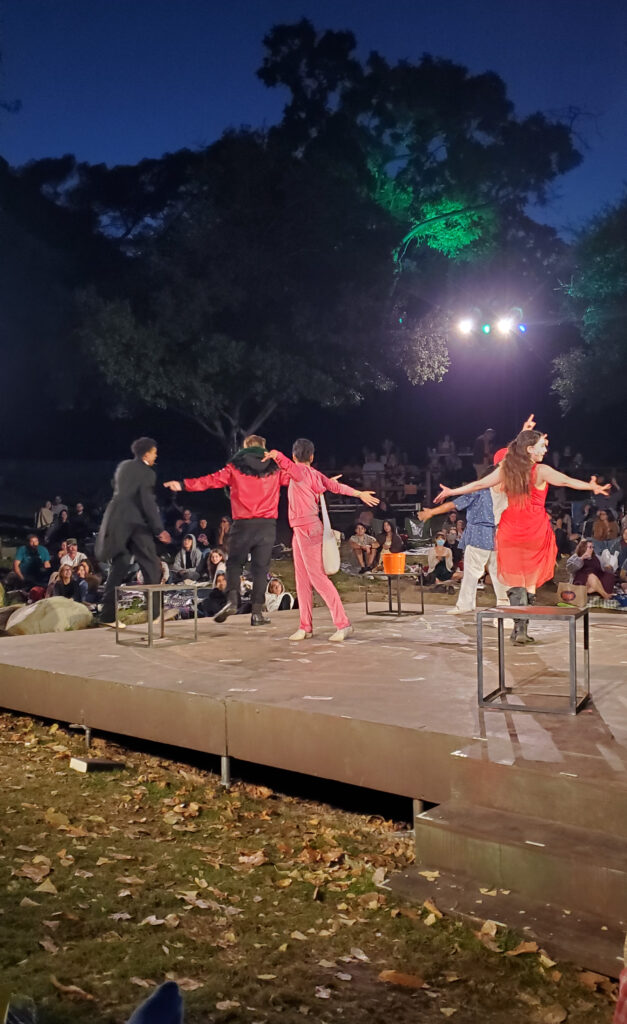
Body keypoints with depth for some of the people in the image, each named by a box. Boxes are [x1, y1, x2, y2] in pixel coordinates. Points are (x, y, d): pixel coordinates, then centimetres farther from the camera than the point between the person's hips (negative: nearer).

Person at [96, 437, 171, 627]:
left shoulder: (123, 466, 12)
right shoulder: (147, 473, -8)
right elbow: (148, 502, -15)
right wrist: (159, 529, -15)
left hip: (117, 522, 7)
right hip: (136, 523, -7)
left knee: (118, 568, 9)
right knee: (151, 566, 4)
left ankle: (108, 614, 3)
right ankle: (155, 611, 7)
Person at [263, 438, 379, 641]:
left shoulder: (300, 471, -11)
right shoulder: (314, 474, 13)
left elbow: (284, 463, -33)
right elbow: (337, 486, 23)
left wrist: (274, 455, -18)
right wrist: (360, 494, 34)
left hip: (307, 529, -9)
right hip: (300, 529, 9)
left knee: (317, 577, -9)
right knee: (302, 578, 10)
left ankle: (343, 624, -8)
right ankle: (306, 627, 14)